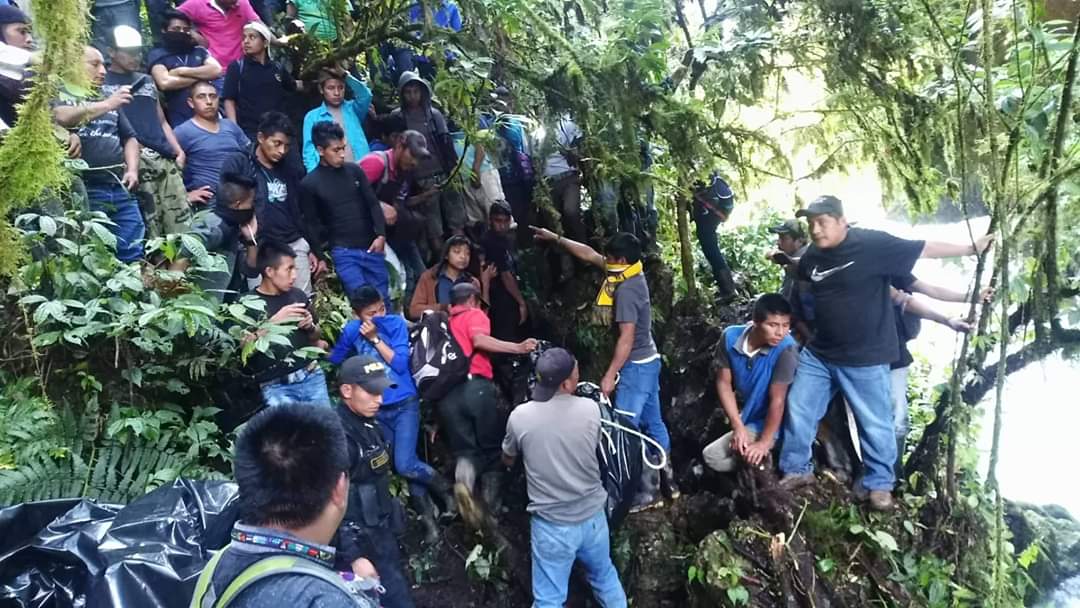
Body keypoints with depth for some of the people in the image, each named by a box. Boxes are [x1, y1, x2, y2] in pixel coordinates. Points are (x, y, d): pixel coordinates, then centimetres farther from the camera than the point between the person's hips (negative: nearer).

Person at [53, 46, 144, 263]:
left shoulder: (108, 101, 25)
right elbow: (62, 117, -14)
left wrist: (132, 169, 7)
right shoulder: (60, 94, 7)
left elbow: (129, 138, 25)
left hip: (120, 189, 5)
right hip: (85, 190, -5)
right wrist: (106, 105, -19)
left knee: (134, 254, -1)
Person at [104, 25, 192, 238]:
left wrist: (178, 151, 11)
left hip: (166, 159, 5)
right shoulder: (102, 84, 7)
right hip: (138, 161, -5)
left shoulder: (146, 81, 25)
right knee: (150, 227, -10)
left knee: (182, 220, -4)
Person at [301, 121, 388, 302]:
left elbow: (373, 204, 7)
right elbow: (313, 224, 3)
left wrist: (381, 235, -3)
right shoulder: (309, 184, -3)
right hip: (343, 252, -3)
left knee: (383, 300, 9)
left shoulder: (354, 170, 5)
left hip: (371, 247, 3)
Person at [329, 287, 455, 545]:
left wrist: (374, 338, -21)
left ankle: (445, 488, 14)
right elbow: (335, 360, 13)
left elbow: (400, 364, -17)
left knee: (405, 465, -13)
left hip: (405, 404, -4)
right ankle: (426, 514, 26)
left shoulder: (396, 323, -11)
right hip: (377, 409, 4)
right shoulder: (351, 330, -2)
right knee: (403, 466, 9)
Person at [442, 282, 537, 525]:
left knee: (465, 450, 9)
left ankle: (463, 481, -22)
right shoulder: (475, 314, 10)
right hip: (475, 387, -4)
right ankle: (491, 507, 12)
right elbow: (479, 340, -12)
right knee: (491, 447, 11)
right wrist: (518, 348, -14)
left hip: (445, 394, 4)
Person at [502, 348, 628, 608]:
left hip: (552, 524, -2)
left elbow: (507, 461, 5)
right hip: (593, 516, 2)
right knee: (605, 578, 27)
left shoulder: (519, 416, -15)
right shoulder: (590, 409, -13)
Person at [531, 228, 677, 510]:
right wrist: (555, 238, 14)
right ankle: (667, 481, 26)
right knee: (653, 423, 16)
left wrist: (610, 375, -21)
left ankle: (647, 492, 5)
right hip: (649, 361, 10)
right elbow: (589, 254, 11)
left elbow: (627, 338, -24)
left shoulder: (625, 290, -23)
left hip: (636, 367, -10)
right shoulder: (635, 274, 5)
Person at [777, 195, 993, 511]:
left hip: (864, 358, -5)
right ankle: (796, 471, 27)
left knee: (875, 424, 8)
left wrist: (971, 248, -3)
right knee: (797, 410, 10)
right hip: (817, 354, 5)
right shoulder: (813, 255, 2)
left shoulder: (873, 244, -16)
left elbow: (923, 249, -8)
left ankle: (880, 485, 27)